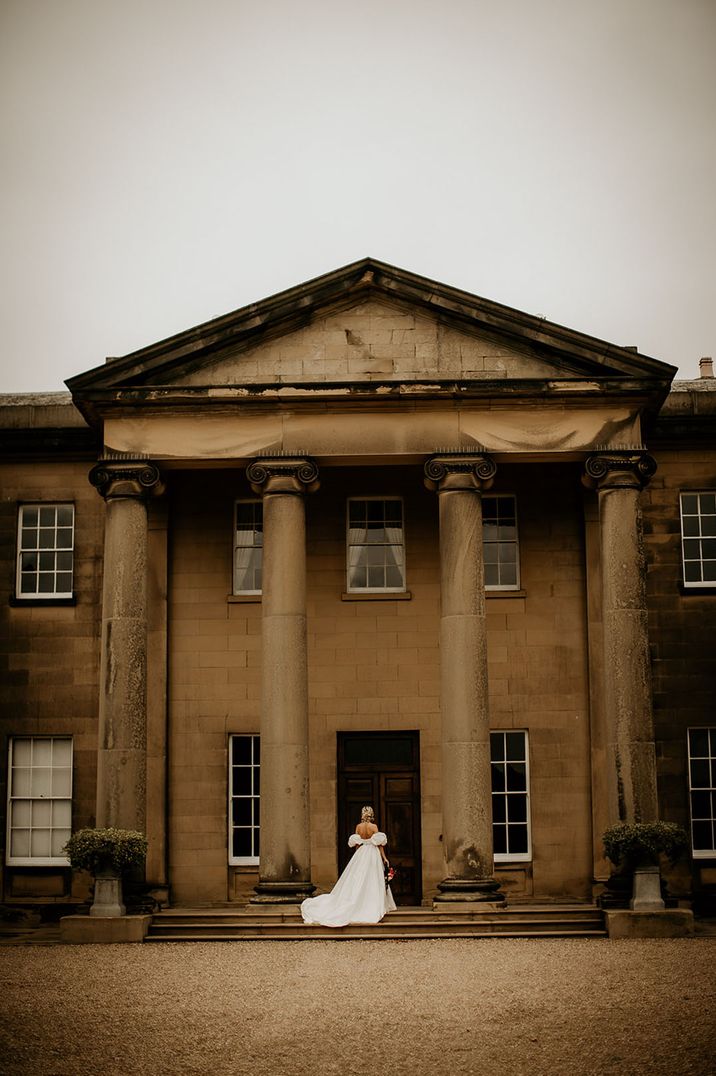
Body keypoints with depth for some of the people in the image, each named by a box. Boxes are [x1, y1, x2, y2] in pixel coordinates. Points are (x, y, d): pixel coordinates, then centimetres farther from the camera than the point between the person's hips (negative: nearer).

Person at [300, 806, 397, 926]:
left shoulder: (358, 827, 2)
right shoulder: (374, 826, -8)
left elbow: (356, 844, 5)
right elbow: (379, 844, -9)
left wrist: (358, 856, 16)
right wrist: (384, 858, -4)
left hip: (360, 853, 3)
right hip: (373, 854, -3)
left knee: (359, 880, 8)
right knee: (372, 881, 1)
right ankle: (373, 906, 1)